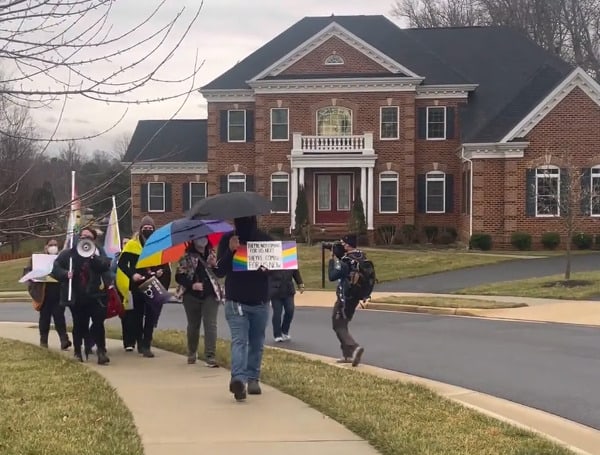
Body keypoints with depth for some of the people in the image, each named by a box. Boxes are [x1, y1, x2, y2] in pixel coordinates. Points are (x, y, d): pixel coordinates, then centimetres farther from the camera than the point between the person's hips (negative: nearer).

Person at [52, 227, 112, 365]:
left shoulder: (98, 251, 5)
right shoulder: (68, 253, 3)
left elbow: (105, 265, -12)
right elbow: (55, 269, 3)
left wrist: (93, 256, -25)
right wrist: (66, 274, -16)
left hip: (95, 295, -1)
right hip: (76, 297, 1)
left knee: (98, 322, -11)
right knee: (79, 325, 8)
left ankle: (101, 351, -5)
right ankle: (77, 352, 22)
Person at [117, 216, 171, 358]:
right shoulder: (132, 245, -1)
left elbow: (166, 264, 13)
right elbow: (122, 263, -1)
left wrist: (162, 271, -9)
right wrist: (132, 274, -16)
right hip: (137, 286, -1)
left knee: (151, 316, -4)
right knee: (137, 315, 9)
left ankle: (146, 345, -3)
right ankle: (140, 343, 22)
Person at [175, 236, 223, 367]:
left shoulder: (211, 254, 7)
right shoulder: (187, 257, -2)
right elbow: (179, 277, -4)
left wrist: (214, 264, -9)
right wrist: (192, 285, -18)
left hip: (210, 295, 1)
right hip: (192, 296, -1)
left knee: (210, 325, -10)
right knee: (193, 325, 13)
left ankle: (210, 357, -14)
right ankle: (191, 355, 31)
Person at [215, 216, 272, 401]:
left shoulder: (266, 240, 3)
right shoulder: (227, 240, -2)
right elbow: (219, 271, -7)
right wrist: (230, 251, -22)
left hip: (260, 302, 3)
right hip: (236, 302, -3)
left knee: (256, 343, 10)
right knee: (239, 340, -15)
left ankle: (252, 379, 20)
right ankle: (239, 378, -29)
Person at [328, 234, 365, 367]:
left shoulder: (346, 260, -19)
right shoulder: (362, 256, 5)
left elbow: (332, 276, -17)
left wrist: (333, 259, -9)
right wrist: (338, 258, 6)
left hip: (345, 296, -8)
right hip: (356, 295, 8)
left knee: (338, 325, -1)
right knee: (342, 323, 19)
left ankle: (354, 347, -22)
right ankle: (347, 355, 17)